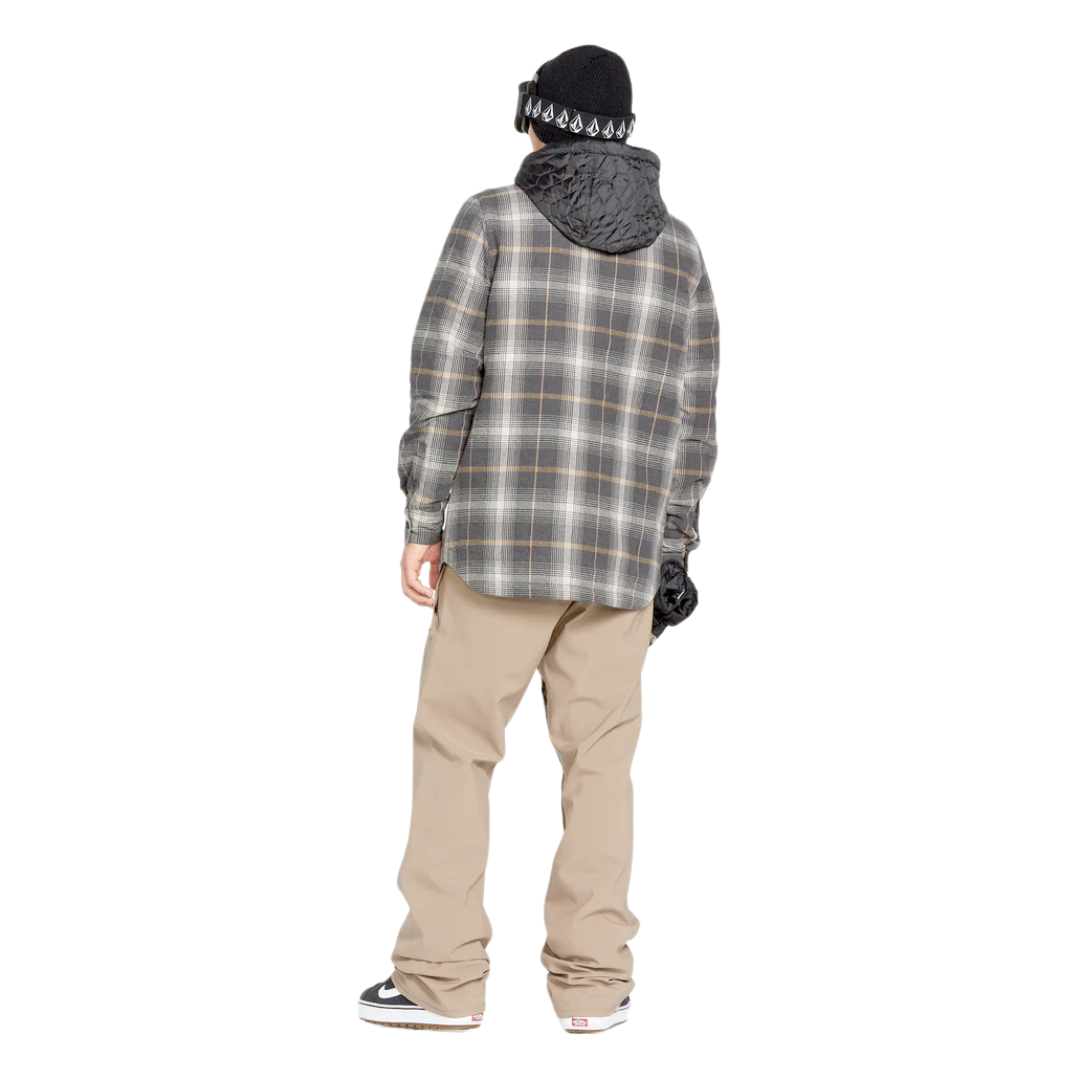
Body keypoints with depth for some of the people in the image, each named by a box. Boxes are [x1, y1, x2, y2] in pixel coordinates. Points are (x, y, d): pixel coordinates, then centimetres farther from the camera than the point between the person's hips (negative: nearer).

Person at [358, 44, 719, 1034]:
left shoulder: (494, 220, -2)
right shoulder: (677, 247, 9)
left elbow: (445, 382, -7)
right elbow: (694, 418, 8)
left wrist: (423, 525, -3)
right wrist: (672, 547, 15)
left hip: (500, 535, -3)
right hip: (621, 546, 3)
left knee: (456, 745, 5)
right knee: (599, 758, 9)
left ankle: (442, 978, 6)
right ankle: (592, 982, 10)